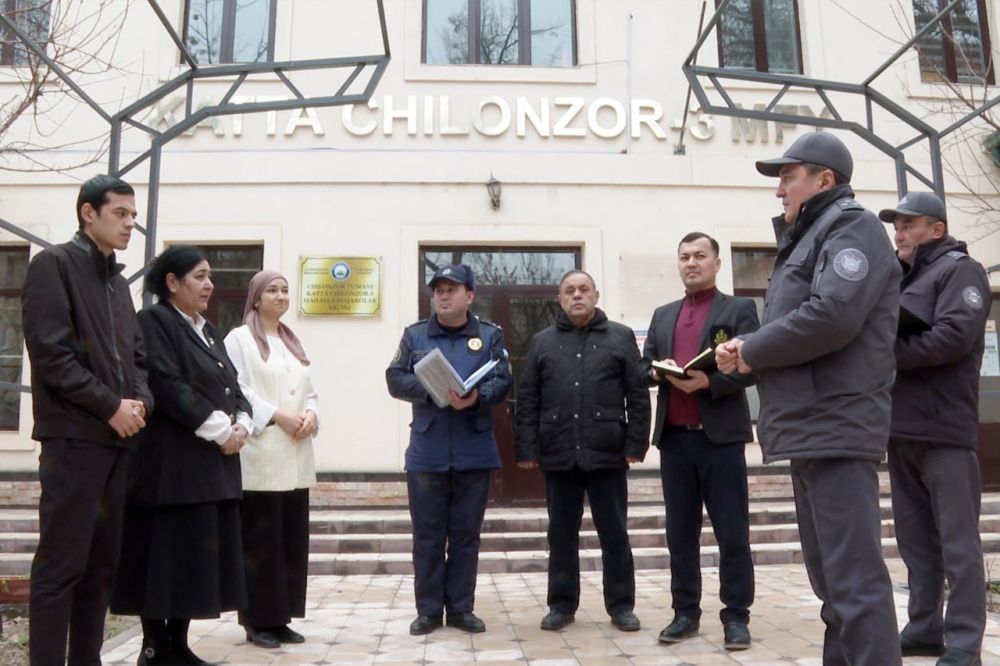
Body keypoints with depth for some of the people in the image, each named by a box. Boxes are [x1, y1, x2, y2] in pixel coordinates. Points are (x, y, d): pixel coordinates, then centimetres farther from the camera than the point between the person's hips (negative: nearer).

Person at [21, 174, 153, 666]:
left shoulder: (117, 281, 19)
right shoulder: (53, 264, -4)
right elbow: (50, 352, -14)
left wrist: (141, 401, -1)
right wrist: (111, 406, -14)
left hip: (116, 439, 7)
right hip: (74, 437, -7)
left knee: (102, 563, 10)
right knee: (62, 563, -4)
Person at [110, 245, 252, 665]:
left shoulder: (208, 331, 19)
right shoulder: (154, 321, -6)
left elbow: (232, 385, 15)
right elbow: (168, 386, -17)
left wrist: (241, 424, -4)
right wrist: (220, 429, -16)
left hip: (215, 461, 8)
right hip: (172, 460, -8)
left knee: (200, 553, 9)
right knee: (168, 552, -3)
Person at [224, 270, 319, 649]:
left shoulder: (294, 343, 20)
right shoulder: (239, 339, 0)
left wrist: (311, 414, -3)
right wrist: (277, 415, -17)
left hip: (296, 459, 7)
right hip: (260, 456, -6)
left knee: (292, 539, 8)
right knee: (261, 541, -2)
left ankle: (281, 617, 17)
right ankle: (258, 621, 9)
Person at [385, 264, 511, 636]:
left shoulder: (490, 335, 7)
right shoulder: (415, 335, 9)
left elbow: (501, 381, -4)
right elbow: (396, 379, -1)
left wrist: (476, 398, -24)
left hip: (474, 453, 0)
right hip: (427, 453, 0)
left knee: (466, 534, 8)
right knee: (427, 534, 5)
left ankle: (461, 608, 20)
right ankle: (428, 610, 17)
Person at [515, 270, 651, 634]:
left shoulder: (621, 337, 7)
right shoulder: (542, 342, 11)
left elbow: (638, 395, 3)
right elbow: (527, 400, 7)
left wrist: (636, 445, -5)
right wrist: (527, 449, -1)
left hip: (607, 452, -1)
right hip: (558, 453, 2)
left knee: (614, 533, 6)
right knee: (561, 534, 9)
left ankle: (621, 605, 18)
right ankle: (562, 604, 21)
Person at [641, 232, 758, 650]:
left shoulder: (739, 309, 4)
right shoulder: (663, 316, 18)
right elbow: (644, 367, 16)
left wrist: (709, 381, -20)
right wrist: (659, 371, -6)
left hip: (721, 436, -4)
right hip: (674, 437, 4)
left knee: (732, 533, 1)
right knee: (680, 532, 9)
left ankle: (736, 616, 11)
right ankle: (685, 612, 19)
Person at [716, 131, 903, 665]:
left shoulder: (851, 227, -6)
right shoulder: (809, 237, 23)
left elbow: (832, 316, -23)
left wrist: (750, 350, -10)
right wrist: (746, 350, 0)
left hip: (836, 427, -10)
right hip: (811, 428, 10)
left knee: (854, 578, -9)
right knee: (829, 575, 16)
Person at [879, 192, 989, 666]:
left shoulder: (959, 270, -1)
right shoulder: (900, 279, 22)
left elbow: (953, 337, -17)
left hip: (943, 429, -7)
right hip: (902, 429, 8)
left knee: (958, 542, -1)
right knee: (916, 540, 11)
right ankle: (925, 628, 19)